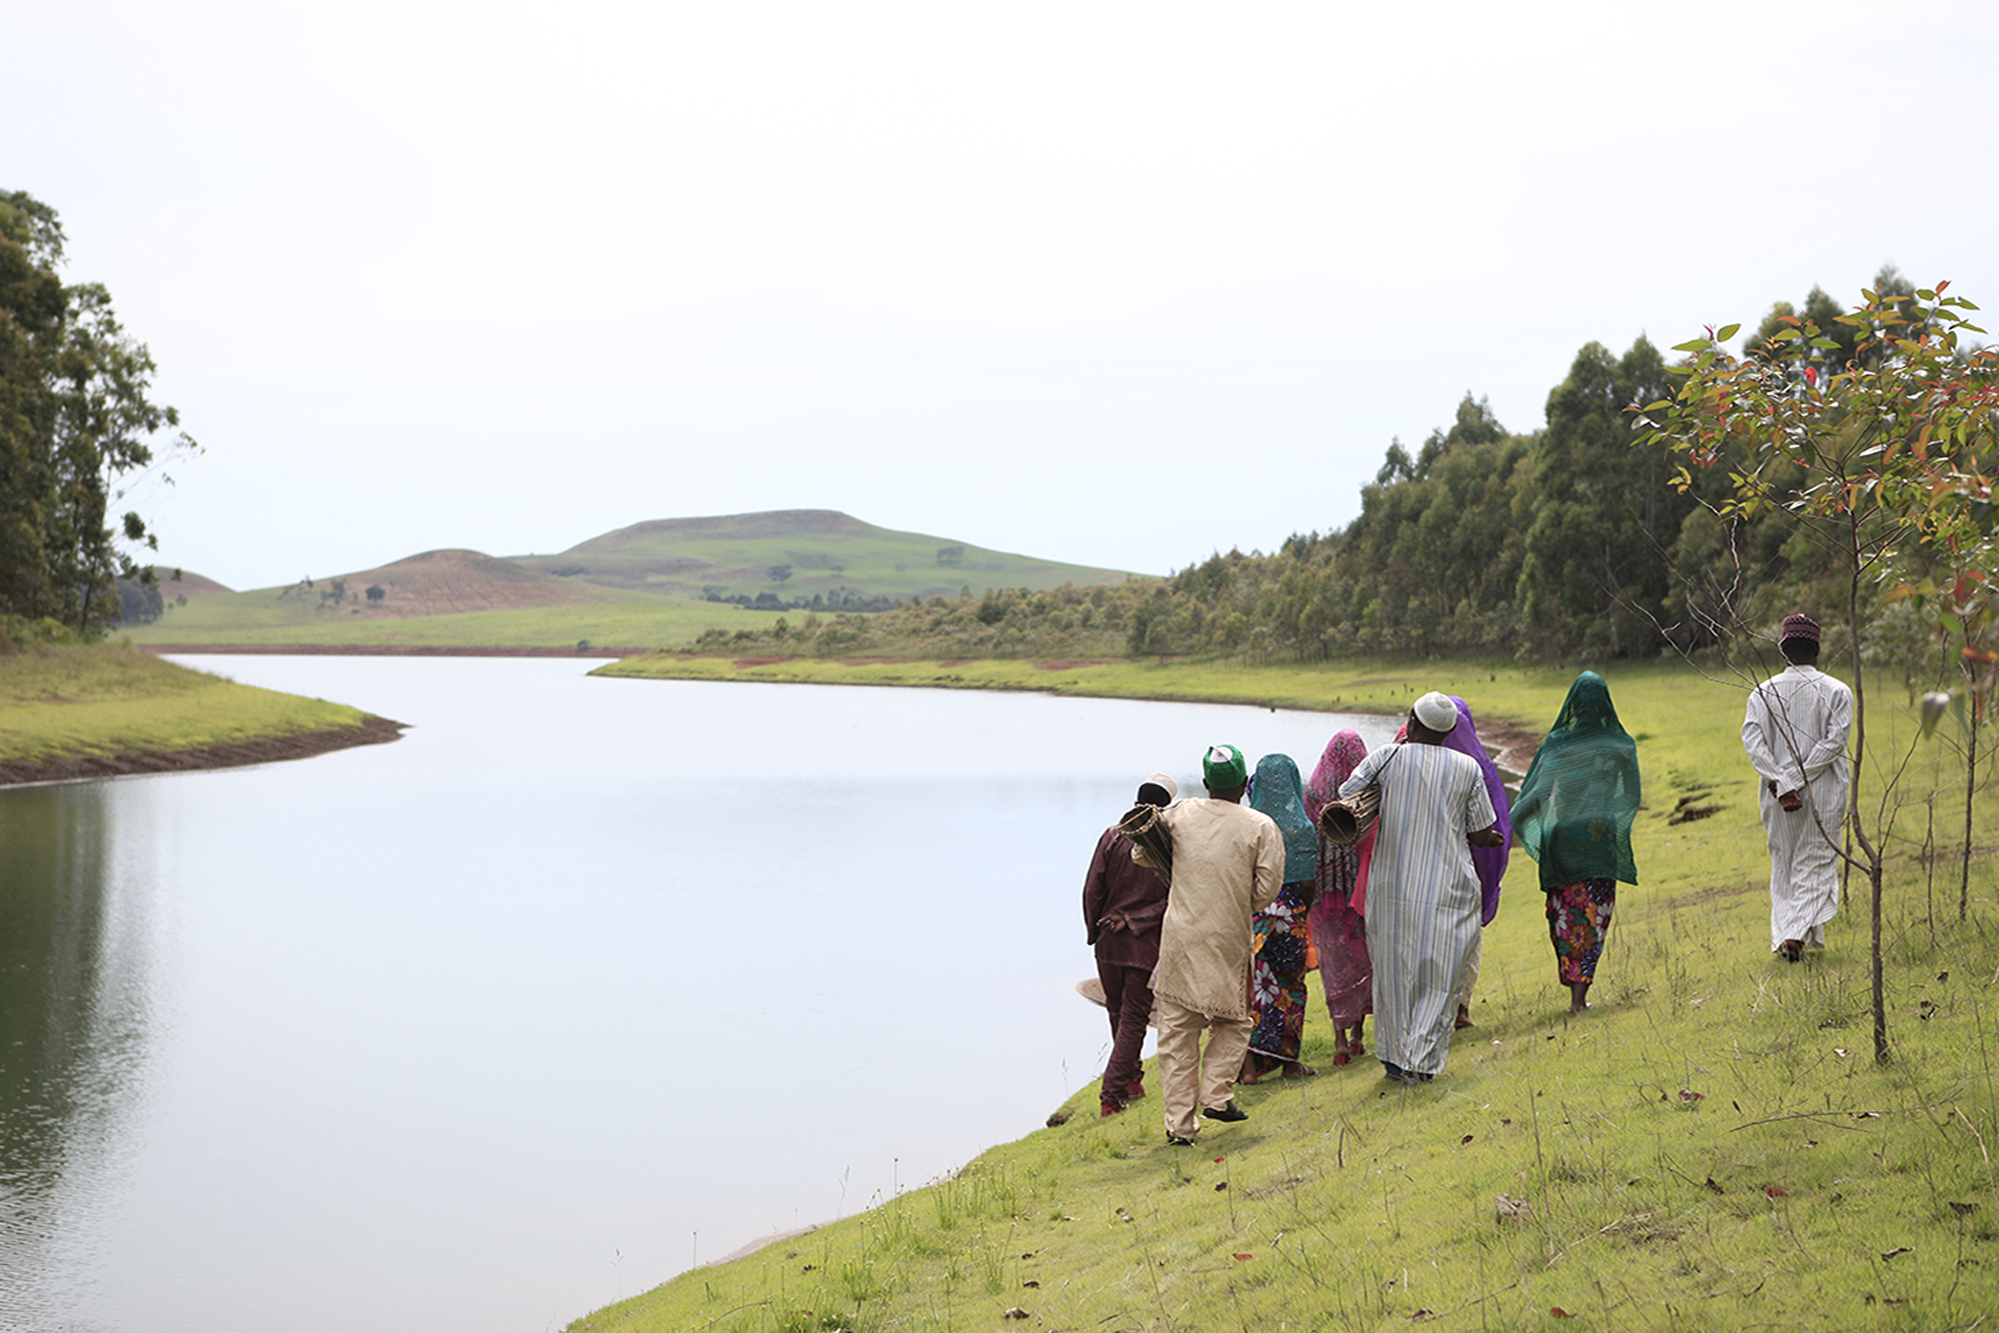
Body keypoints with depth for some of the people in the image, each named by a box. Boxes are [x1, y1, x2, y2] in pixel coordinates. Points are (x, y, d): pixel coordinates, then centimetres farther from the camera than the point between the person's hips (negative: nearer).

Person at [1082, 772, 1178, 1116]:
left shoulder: (1113, 836, -6)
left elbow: (1092, 890, -4)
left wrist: (1094, 931, 8)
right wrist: (1132, 920, -7)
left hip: (1108, 944, 3)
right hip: (1147, 946, -3)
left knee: (1119, 1013, 20)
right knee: (1133, 1019, 4)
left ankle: (1130, 1079, 37)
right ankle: (1113, 1095, -4)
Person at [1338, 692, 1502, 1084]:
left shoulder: (1386, 758, -4)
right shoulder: (1467, 769, -1)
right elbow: (1483, 835, 3)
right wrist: (1489, 839, 25)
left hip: (1392, 885, 1)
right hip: (1448, 886, -1)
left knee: (1394, 968, 13)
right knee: (1438, 974, 6)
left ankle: (1394, 1057, 20)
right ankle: (1419, 1061, 0)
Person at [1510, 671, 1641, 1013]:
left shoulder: (1556, 744, -5)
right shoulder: (1621, 746, -3)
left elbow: (1532, 793, -7)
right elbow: (1631, 796, 7)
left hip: (1561, 835, 0)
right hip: (1601, 837, 0)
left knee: (1564, 912, 12)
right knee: (1593, 914, 4)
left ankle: (1573, 986, 11)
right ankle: (1580, 992, -5)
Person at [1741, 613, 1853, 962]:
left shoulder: (1763, 692, 0)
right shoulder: (1836, 692, -3)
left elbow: (1752, 740, -11)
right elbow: (1835, 740, -14)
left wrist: (1782, 784, -14)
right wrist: (1798, 778, -15)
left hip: (1778, 794, 2)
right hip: (1823, 794, -1)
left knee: (1784, 865, 16)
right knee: (1815, 863, 6)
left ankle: (1783, 934, 13)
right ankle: (1797, 933, -10)